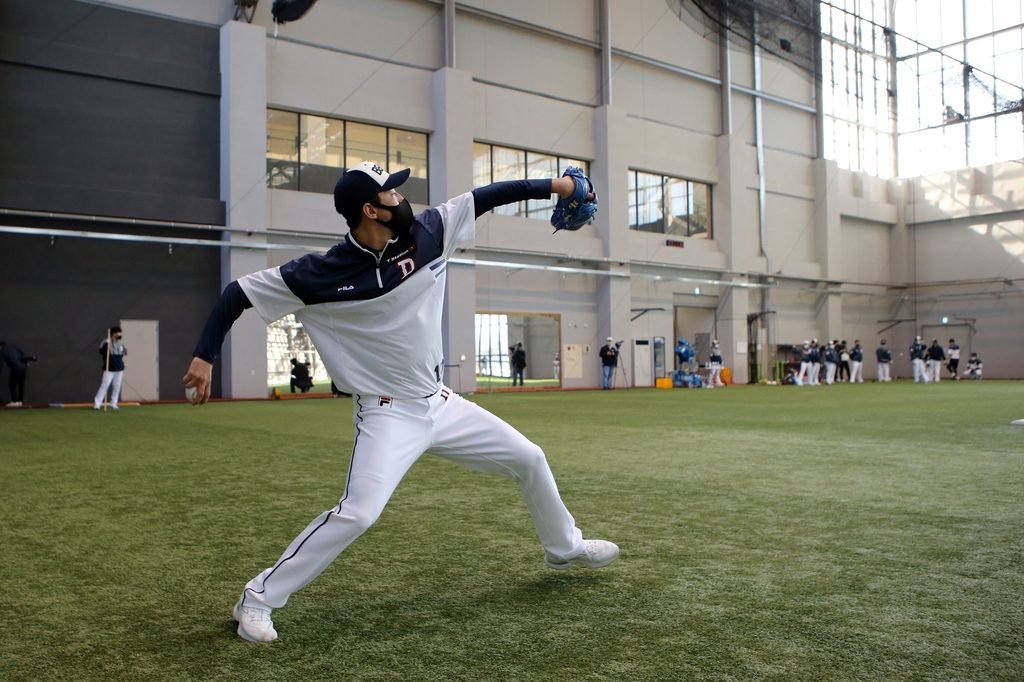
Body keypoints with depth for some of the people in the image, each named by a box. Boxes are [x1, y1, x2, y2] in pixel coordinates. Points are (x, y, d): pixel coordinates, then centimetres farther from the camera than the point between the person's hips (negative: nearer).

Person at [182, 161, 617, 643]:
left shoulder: (427, 234, -7)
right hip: (388, 416, -6)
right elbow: (238, 292, -10)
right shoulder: (323, 274, -18)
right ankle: (258, 598, -3)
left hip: (441, 404, 6)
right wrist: (205, 356, -17)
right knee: (358, 512, -23)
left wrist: (550, 186, 1)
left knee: (528, 459, 14)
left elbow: (483, 197, 2)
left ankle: (564, 547, 41)